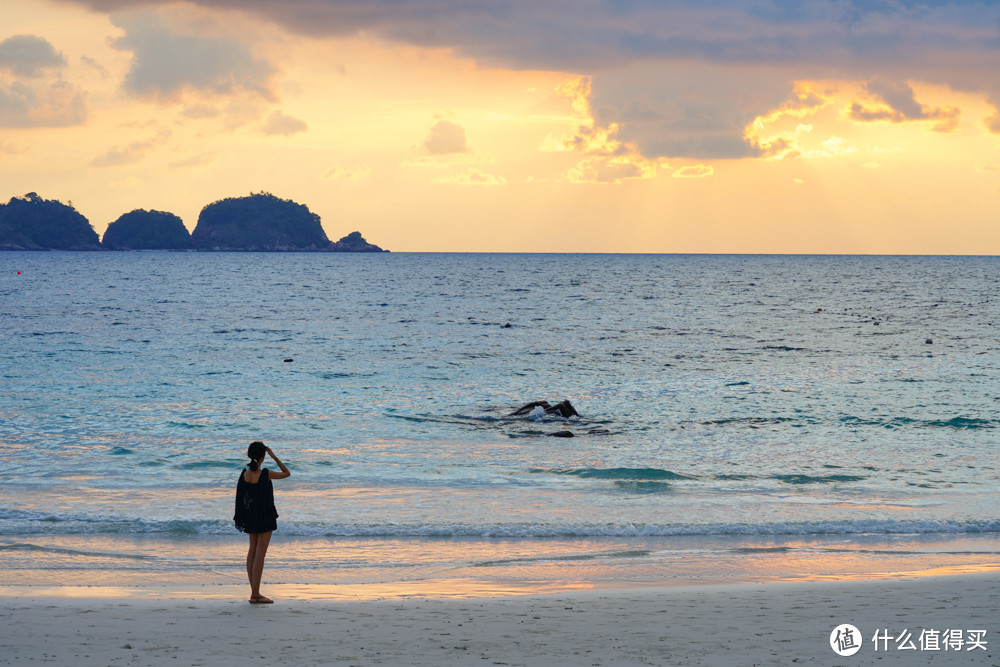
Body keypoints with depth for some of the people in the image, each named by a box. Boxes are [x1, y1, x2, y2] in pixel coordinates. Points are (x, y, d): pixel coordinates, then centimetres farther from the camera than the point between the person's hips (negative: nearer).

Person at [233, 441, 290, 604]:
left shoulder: (245, 473, -1)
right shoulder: (265, 474, -17)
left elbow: (241, 497, 6)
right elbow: (286, 473, -3)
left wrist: (242, 517, 16)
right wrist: (274, 456, -4)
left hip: (250, 515, 6)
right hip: (265, 517, -6)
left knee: (252, 550, 12)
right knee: (260, 553, -5)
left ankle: (254, 592, 13)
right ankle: (255, 594, -6)